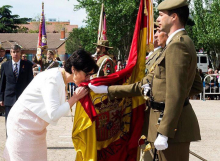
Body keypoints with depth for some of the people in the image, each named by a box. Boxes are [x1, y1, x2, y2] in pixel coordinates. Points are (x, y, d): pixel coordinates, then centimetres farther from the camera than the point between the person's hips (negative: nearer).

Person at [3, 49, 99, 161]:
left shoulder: (62, 79, 5)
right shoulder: (53, 79, -24)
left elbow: (61, 109, 5)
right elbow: (54, 114, -28)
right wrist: (75, 97, -20)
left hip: (35, 128, 9)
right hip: (24, 125, -9)